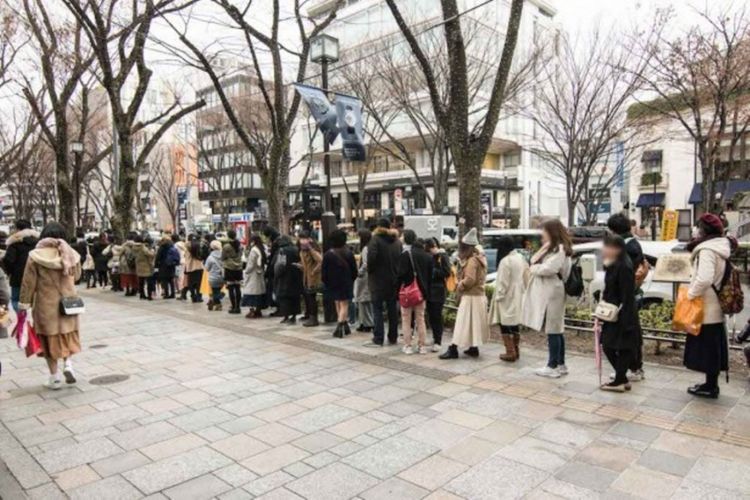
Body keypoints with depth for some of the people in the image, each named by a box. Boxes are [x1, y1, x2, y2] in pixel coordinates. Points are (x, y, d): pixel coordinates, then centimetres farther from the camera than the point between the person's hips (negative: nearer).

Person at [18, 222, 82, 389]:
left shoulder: (35, 256, -10)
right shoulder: (70, 255, -5)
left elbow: (28, 283, -7)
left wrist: (24, 305, 0)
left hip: (45, 304, -1)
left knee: (49, 338, 10)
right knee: (68, 334, 19)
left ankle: (55, 377, 14)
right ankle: (68, 363, 0)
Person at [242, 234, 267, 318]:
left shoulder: (253, 250, -15)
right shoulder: (262, 250, 7)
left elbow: (250, 264, -15)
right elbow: (265, 261, 7)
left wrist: (246, 272, -2)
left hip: (253, 275, -8)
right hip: (260, 274, 8)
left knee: (252, 292, -5)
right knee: (259, 291, 11)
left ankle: (252, 311, -6)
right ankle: (258, 311, 16)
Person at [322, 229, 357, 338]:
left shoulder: (328, 255, -8)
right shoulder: (348, 253, -6)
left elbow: (324, 271, -5)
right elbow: (354, 270, 0)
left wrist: (326, 282, 8)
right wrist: (352, 280, 13)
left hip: (333, 284, 1)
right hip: (346, 283, 0)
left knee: (338, 304, 15)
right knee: (344, 304, 1)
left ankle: (345, 325, 20)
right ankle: (340, 326, -15)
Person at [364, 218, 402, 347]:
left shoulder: (376, 239, -12)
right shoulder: (397, 241, 6)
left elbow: (371, 257, -23)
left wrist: (370, 271, -7)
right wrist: (396, 272, 13)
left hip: (378, 280, -5)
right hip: (394, 280, 5)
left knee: (378, 310, 0)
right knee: (392, 309, 12)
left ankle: (378, 339, -1)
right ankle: (393, 338, 20)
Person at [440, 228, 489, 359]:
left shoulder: (472, 260, -18)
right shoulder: (479, 258, 12)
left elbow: (469, 279, -25)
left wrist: (459, 286, -9)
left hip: (470, 297, -10)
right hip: (478, 295, 10)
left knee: (463, 323, -7)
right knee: (474, 323, 14)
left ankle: (453, 349, -3)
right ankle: (474, 348, 21)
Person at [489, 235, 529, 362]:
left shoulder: (505, 261, -20)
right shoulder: (521, 258, 6)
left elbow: (502, 282, -19)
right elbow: (526, 277, 10)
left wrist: (498, 296, -10)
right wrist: (523, 292, 17)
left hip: (508, 298, -8)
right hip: (518, 297, 8)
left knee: (505, 325, 0)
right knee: (515, 323, 16)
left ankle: (510, 352, 0)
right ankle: (516, 350, 23)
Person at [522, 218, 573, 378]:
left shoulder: (560, 249, -11)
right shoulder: (552, 248, 20)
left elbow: (547, 269, -21)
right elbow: (534, 260, 13)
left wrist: (533, 269, -6)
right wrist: (543, 247, 0)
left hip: (553, 294, -10)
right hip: (547, 293, 10)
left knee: (552, 331, -4)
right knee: (556, 330, 13)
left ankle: (553, 366, 3)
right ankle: (560, 364, 21)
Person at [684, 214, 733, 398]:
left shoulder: (707, 250, -20)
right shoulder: (718, 248, 11)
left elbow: (704, 279, -31)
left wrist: (690, 294, -18)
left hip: (706, 308, -9)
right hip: (714, 307, 9)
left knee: (707, 347, 0)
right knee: (712, 348, 15)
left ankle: (710, 387, 9)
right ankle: (711, 384, 24)